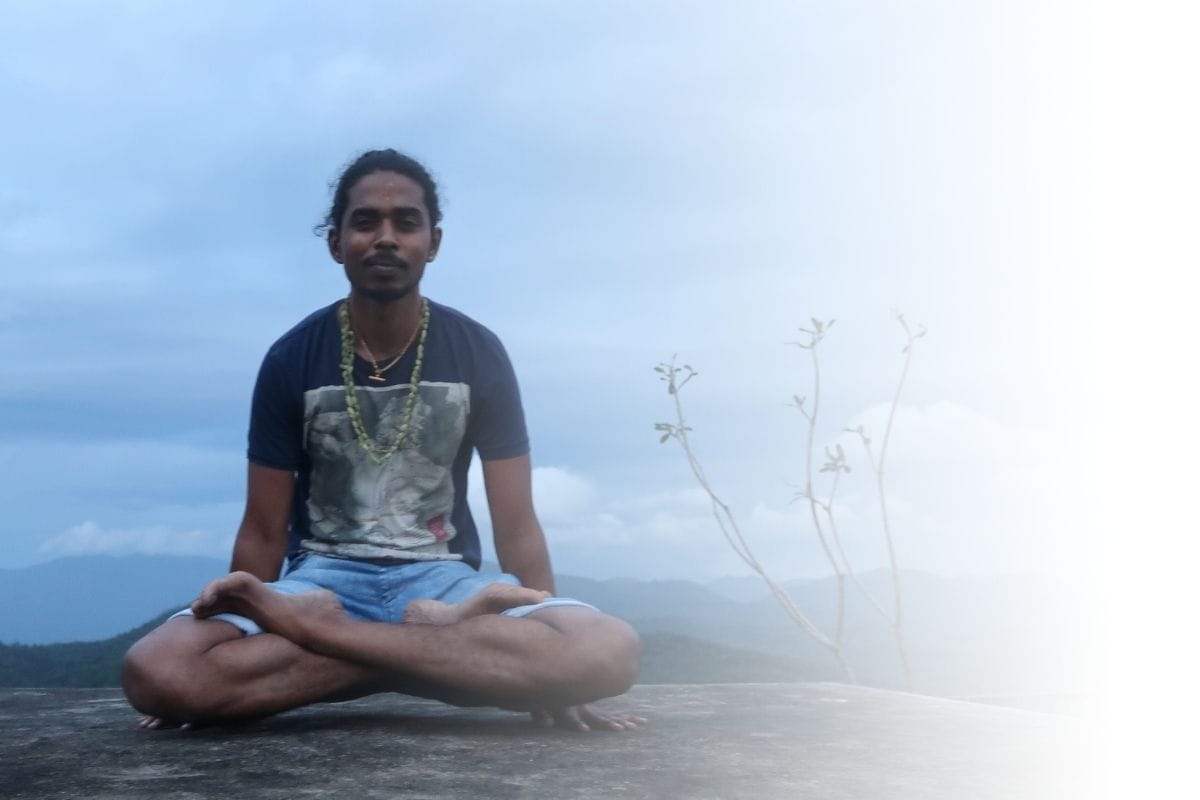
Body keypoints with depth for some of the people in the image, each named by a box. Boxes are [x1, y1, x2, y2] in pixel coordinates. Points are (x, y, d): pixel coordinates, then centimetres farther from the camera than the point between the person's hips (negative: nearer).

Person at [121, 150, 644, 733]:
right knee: (155, 672, -31)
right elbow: (263, 532, 4)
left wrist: (552, 675, -10)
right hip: (324, 577, 0)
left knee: (609, 650, -32)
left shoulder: (477, 355, 0)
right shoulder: (291, 360, 0)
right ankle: (436, 632, -22)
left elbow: (516, 526, -1)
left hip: (441, 578, 1)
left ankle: (311, 625, -25)